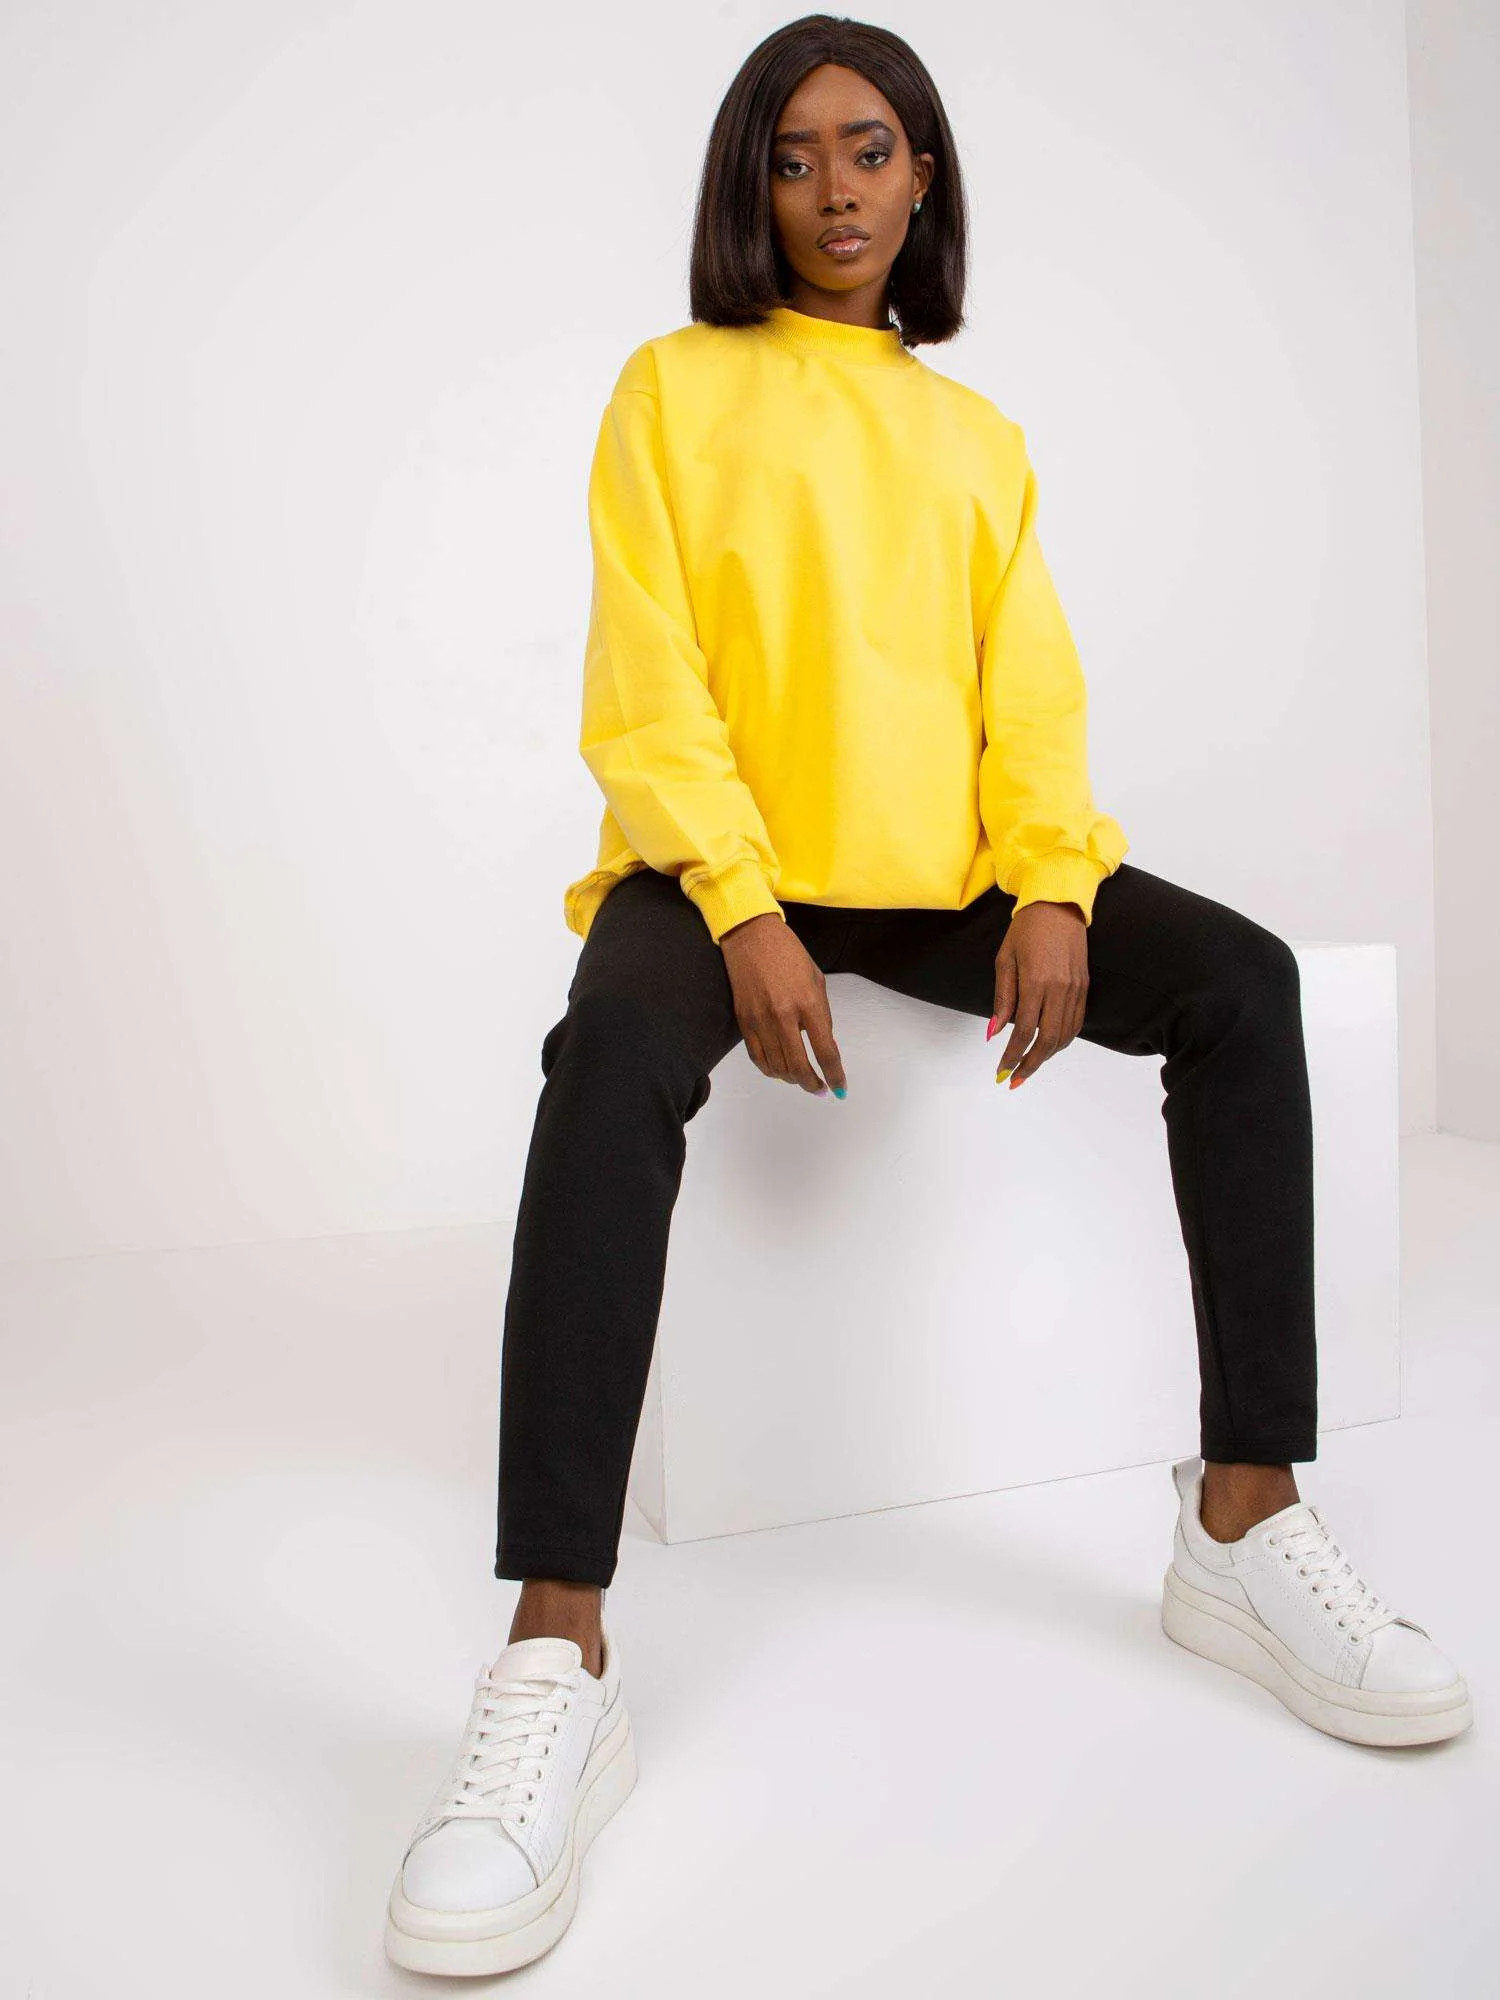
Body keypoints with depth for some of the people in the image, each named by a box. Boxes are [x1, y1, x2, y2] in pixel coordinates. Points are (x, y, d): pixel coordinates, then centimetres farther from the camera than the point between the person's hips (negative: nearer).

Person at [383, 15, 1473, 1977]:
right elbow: (646, 689, -2)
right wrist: (745, 914, -19)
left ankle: (1247, 1523, -15)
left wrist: (1051, 888, -11)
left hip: (951, 871, 4)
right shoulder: (678, 387, 10)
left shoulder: (982, 437, 21)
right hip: (729, 861, -3)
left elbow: (1032, 695, 10)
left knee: (1243, 982, -18)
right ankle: (558, 1657, -35)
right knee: (617, 1050, -35)